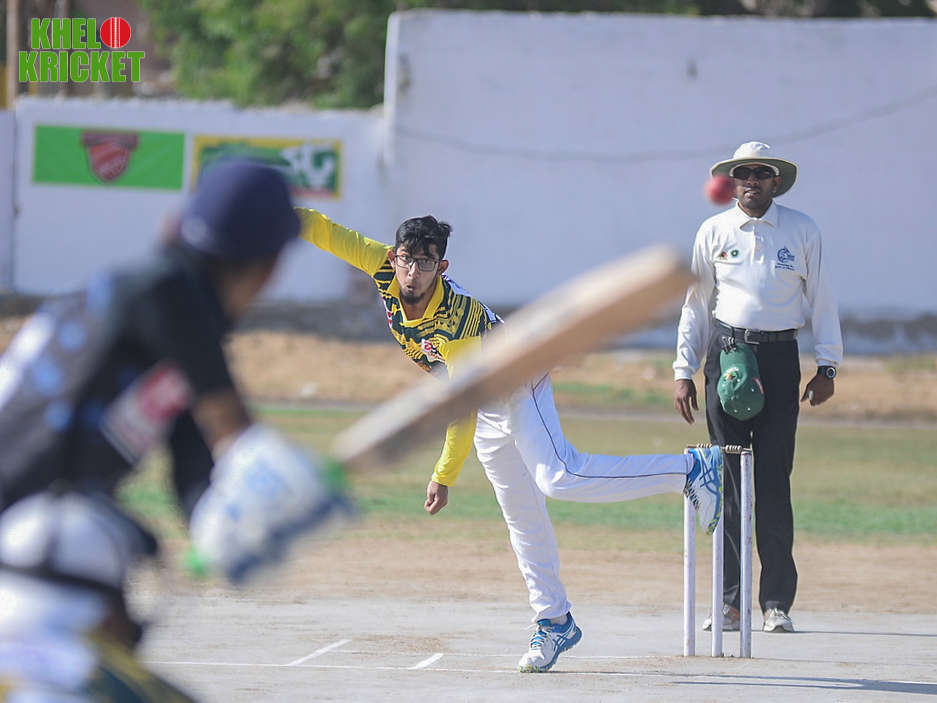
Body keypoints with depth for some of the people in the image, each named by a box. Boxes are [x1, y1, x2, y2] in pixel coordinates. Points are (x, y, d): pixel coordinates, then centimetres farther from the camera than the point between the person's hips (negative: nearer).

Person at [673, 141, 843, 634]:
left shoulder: (802, 231, 5)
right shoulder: (714, 232, 8)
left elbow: (821, 300, 9)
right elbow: (696, 303, 12)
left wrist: (827, 367, 3)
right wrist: (683, 371, 7)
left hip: (780, 358, -1)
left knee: (773, 482, -5)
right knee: (728, 481, -1)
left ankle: (777, 603, -1)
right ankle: (730, 600, 3)